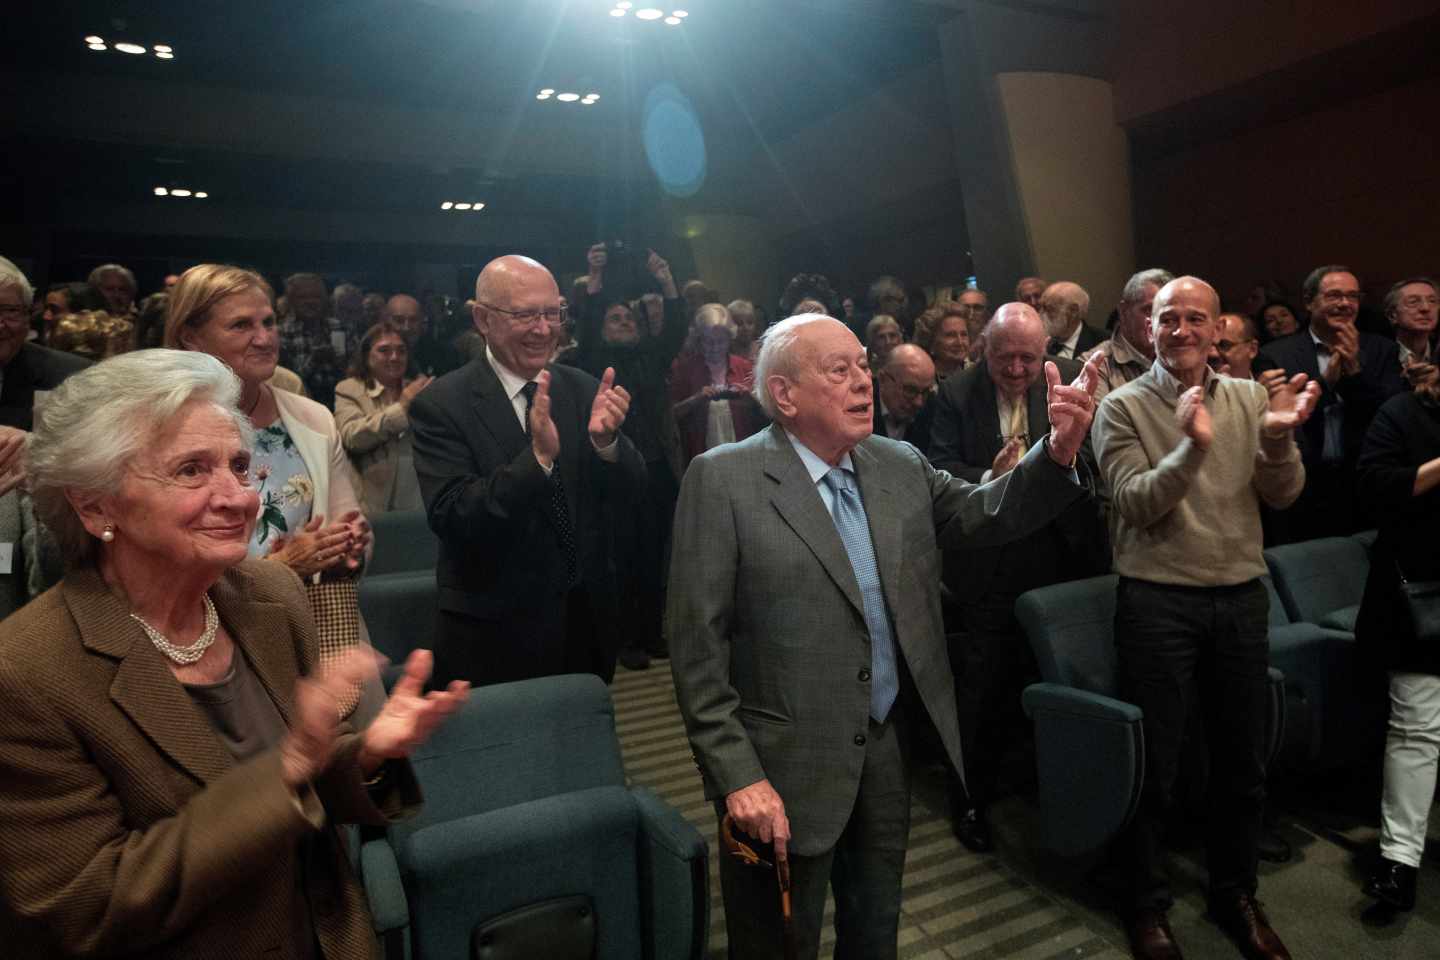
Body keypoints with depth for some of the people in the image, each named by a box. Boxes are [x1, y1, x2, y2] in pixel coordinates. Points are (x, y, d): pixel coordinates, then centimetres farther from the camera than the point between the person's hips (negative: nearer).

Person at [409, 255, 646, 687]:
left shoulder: (585, 389, -1)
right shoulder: (442, 405, -12)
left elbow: (627, 498, -3)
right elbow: (450, 519, -20)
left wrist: (605, 439, -23)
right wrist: (538, 457, -33)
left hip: (588, 623, 4)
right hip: (496, 635, -4)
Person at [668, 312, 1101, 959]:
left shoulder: (900, 465, 5)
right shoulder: (723, 479, -14)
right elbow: (697, 645, -15)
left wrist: (1057, 451, -17)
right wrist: (737, 777, -17)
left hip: (889, 750, 5)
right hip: (787, 767, -5)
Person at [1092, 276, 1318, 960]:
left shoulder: (1250, 397, 6)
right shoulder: (1123, 407, -6)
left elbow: (1283, 495, 0)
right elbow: (1136, 505, -15)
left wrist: (1278, 437, -18)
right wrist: (1193, 445, -29)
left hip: (1241, 596, 4)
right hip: (1157, 601, -4)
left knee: (1244, 761, 17)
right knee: (1154, 767, 7)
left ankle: (1235, 893, 38)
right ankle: (1147, 903, 28)